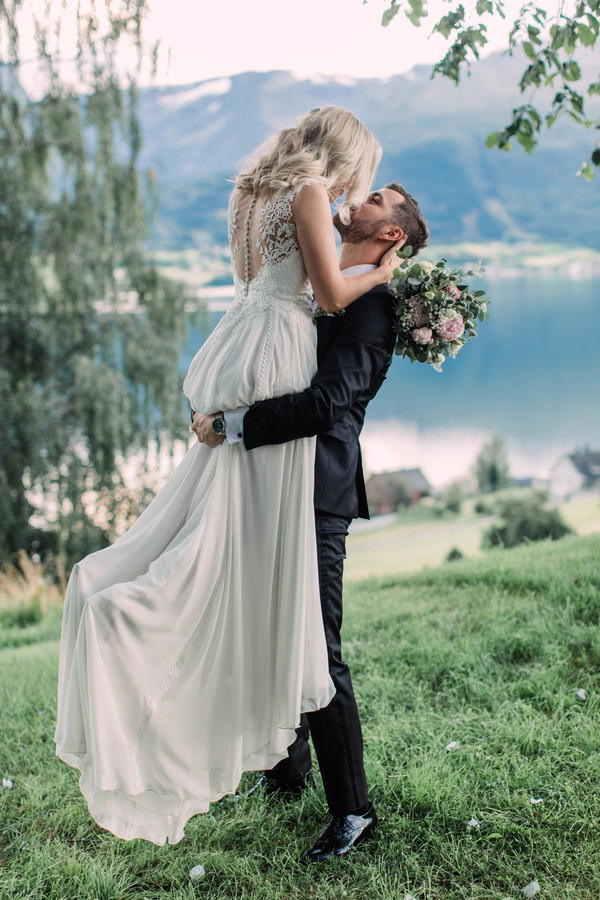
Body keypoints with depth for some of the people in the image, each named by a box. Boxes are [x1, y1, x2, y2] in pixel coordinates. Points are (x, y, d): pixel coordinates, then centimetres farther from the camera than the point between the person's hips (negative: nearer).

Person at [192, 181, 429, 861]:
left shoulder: (369, 305, -13)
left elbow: (328, 401, -26)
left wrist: (233, 424, -22)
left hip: (315, 496, -9)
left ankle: (351, 809, 12)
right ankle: (288, 767, 39)